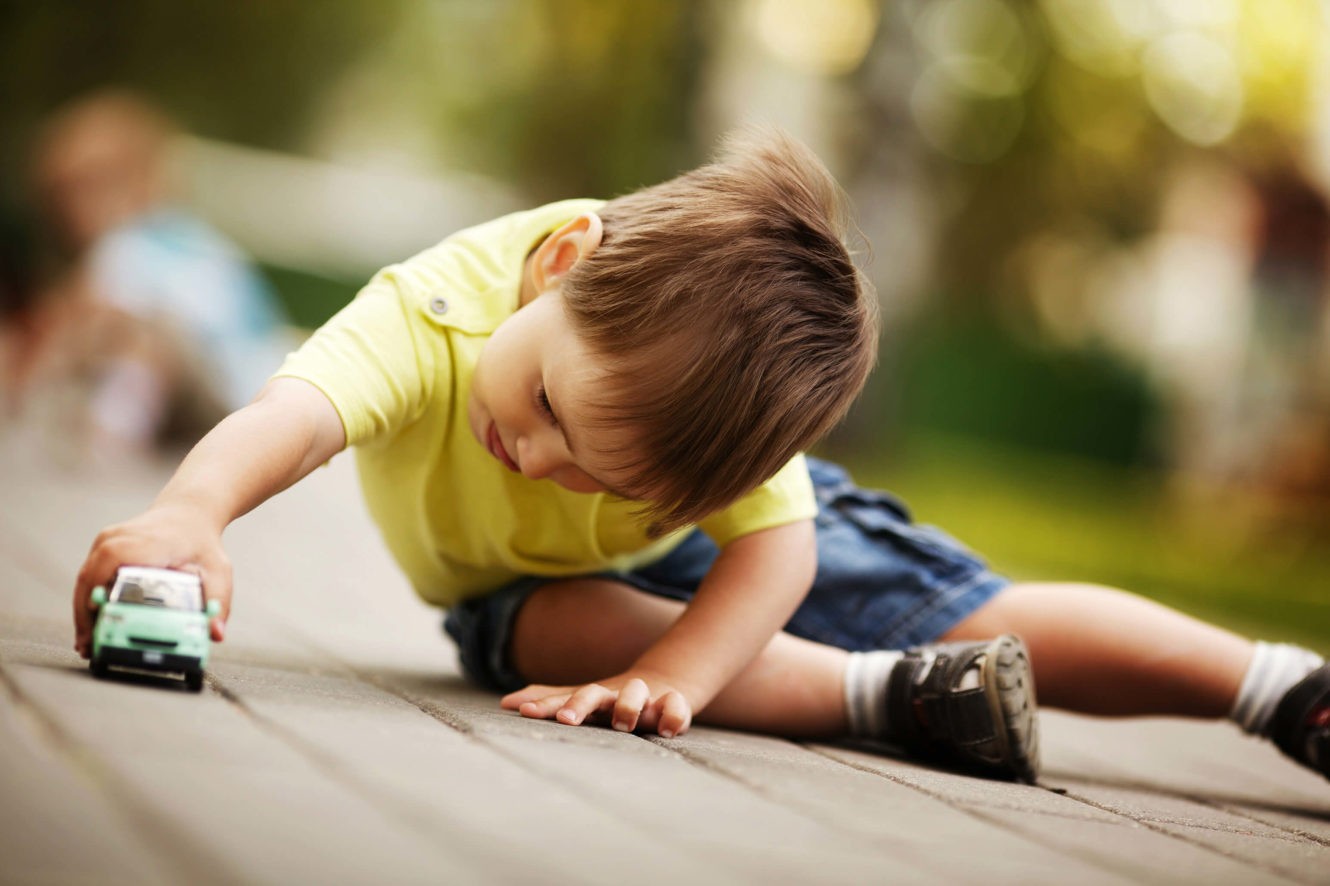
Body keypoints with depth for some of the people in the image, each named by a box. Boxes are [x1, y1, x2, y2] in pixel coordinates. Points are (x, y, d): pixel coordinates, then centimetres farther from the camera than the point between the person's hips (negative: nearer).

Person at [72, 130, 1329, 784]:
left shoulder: (736, 399, -38)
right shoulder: (432, 311, -41)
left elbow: (777, 547, -36)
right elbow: (299, 410, -57)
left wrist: (663, 678, -53)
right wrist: (191, 512, -79)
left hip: (726, 539, 0)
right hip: (531, 587, 1)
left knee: (993, 623, -12)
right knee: (548, 632, -37)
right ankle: (892, 698, -32)